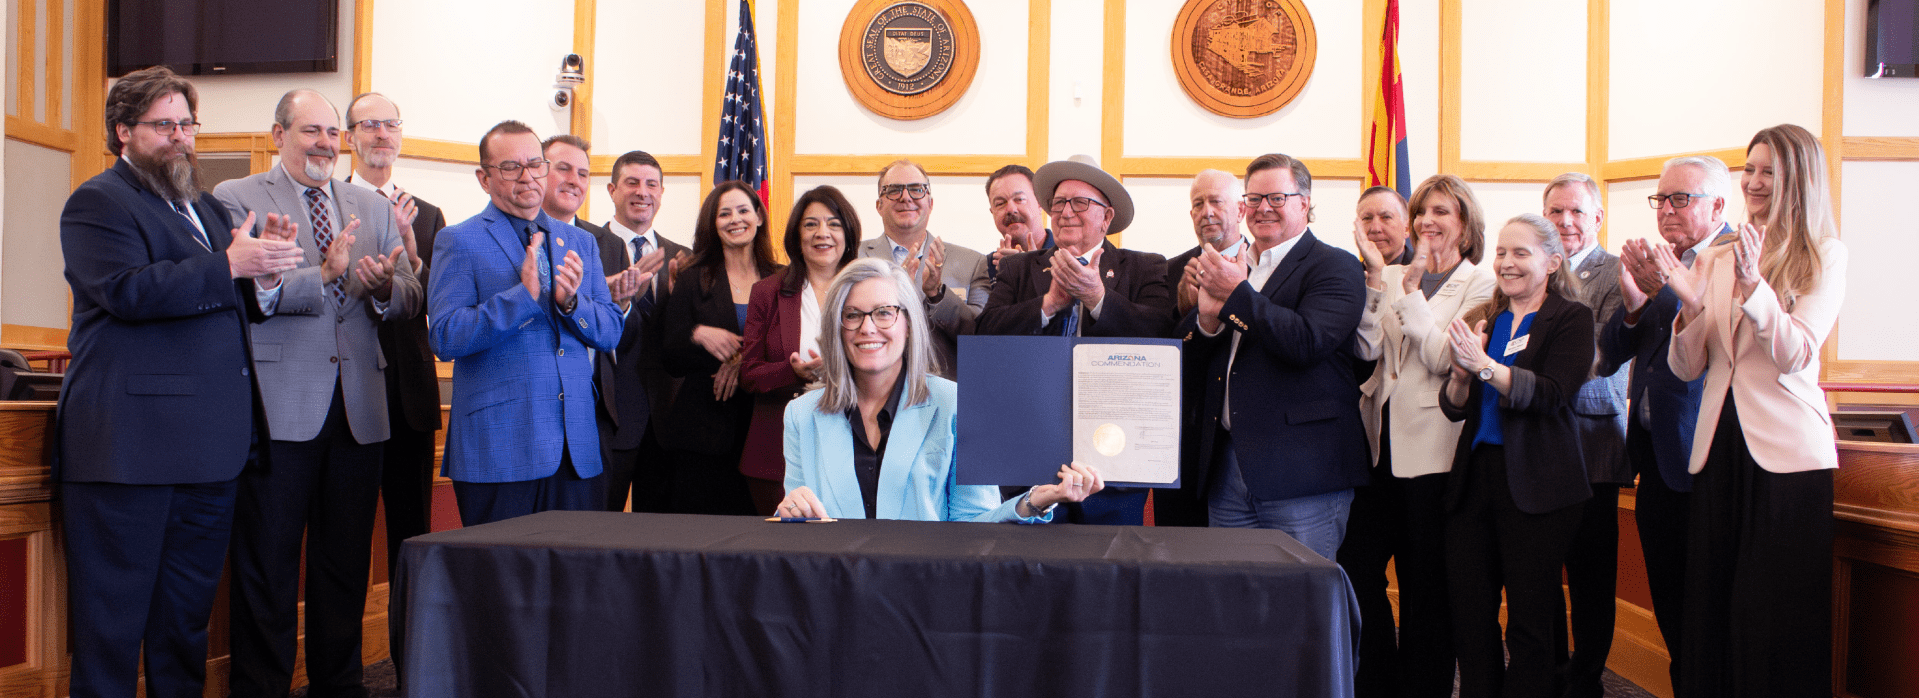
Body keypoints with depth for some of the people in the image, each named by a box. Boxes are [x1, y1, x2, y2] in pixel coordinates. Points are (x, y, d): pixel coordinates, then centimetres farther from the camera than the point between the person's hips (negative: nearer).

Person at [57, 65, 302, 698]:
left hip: (210, 448, 8)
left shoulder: (205, 207, 22)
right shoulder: (98, 202, -3)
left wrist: (265, 276, 0)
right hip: (130, 444, -8)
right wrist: (229, 265, -19)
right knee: (112, 621, 0)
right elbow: (128, 291, -19)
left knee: (186, 618, 15)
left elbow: (239, 306, 21)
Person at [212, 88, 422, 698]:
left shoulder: (373, 207, 16)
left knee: (347, 565, 11)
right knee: (268, 567, 3)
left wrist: (385, 286, -12)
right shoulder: (235, 199, 3)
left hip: (358, 409, 4)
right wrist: (323, 276, -21)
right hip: (278, 409, -4)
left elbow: (410, 301, 9)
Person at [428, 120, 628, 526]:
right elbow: (445, 339, -9)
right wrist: (523, 294, -18)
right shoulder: (459, 242, 1)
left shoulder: (581, 243, 16)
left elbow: (610, 333, 11)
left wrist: (571, 301, -10)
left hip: (577, 446, 4)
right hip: (499, 446, -4)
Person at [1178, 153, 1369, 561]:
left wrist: (1238, 293, -16)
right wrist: (1207, 316, -10)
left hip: (1301, 473, -5)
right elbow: (1187, 356, 12)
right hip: (1226, 470, 6)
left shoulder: (1335, 267, -2)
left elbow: (1308, 342, -19)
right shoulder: (1228, 267, 17)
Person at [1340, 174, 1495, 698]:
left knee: (1425, 587, 6)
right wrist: (1375, 275, -9)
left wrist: (1411, 289, -13)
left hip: (1432, 451, -4)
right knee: (1353, 570, 2)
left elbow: (1443, 358, -12)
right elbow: (1367, 349, -2)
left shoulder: (1481, 283, -1)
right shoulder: (1391, 278, 11)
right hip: (1380, 444, 4)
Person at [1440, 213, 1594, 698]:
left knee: (1529, 622, -1)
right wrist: (1460, 374, -10)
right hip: (1475, 474, 5)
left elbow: (1551, 395, -16)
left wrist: (1485, 365, -27)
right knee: (1469, 616, 6)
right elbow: (1454, 408, 10)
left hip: (1536, 482, -5)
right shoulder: (1482, 320, 14)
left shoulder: (1570, 319, 0)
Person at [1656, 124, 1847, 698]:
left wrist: (1752, 286, -26)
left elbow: (1795, 353, -13)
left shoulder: (1825, 257, 1)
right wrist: (1691, 305, -11)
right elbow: (1686, 369, 7)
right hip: (1719, 449, 4)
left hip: (1787, 450, -4)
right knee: (1712, 610, 7)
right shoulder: (1715, 259, 12)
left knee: (1775, 620, -2)